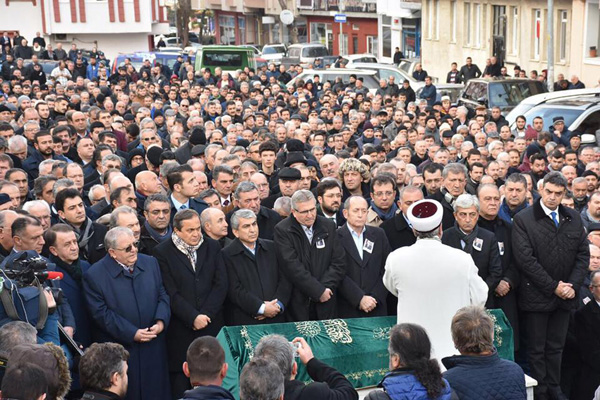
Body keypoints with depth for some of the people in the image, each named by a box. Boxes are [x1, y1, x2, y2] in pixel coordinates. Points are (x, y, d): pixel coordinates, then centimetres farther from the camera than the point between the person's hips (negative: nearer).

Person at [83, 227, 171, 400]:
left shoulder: (150, 263, 5)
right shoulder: (94, 275, -10)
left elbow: (162, 296, 9)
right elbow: (101, 313, -12)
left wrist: (161, 321, -10)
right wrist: (132, 333, -17)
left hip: (154, 346, 4)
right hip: (120, 351, -4)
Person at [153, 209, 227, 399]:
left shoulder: (212, 247, 8)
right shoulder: (163, 252, -3)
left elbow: (221, 285, 3)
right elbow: (171, 292, -8)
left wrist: (205, 315, -7)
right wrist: (193, 317, -13)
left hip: (211, 324, 3)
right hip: (180, 329, -3)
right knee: (180, 380, 1)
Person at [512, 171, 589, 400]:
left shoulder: (573, 219, 7)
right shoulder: (523, 220, -8)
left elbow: (583, 255, 7)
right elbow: (525, 259, -14)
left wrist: (573, 285, -6)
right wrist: (553, 287, -14)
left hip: (565, 295, 4)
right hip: (536, 295, -4)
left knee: (556, 347, 13)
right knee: (537, 349, 5)